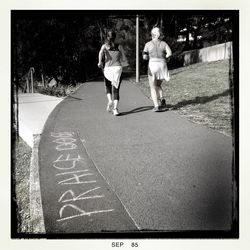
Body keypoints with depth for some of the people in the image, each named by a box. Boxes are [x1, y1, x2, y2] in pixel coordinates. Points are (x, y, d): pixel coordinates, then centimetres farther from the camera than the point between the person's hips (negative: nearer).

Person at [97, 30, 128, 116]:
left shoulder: (105, 46, 6)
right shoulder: (119, 46, 9)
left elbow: (101, 52, -16)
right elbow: (124, 59, 10)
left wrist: (100, 62, -6)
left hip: (108, 69, 0)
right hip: (117, 68, 0)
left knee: (108, 87, 20)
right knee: (116, 89, 0)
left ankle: (110, 100, -5)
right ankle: (115, 108, -13)